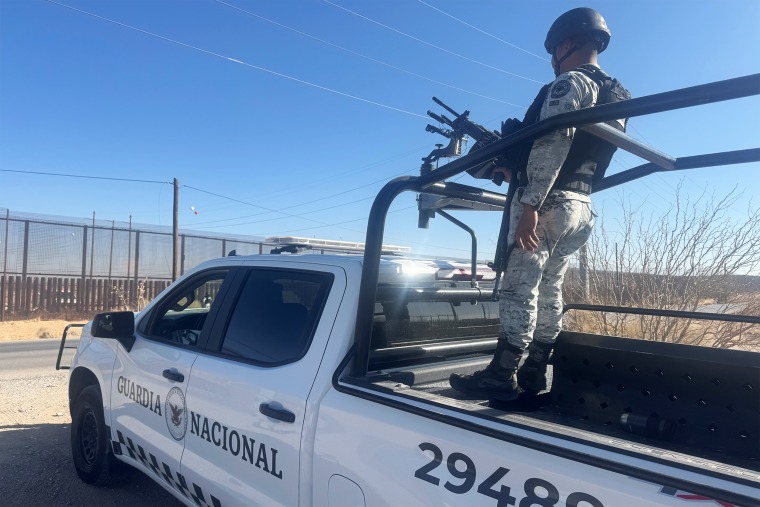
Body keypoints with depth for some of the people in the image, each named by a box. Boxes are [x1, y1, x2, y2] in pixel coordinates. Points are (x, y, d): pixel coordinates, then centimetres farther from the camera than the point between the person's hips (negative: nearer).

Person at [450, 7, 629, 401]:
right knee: (548, 289, 11)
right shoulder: (613, 95, 22)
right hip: (580, 206, 10)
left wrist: (530, 204, -26)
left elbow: (553, 144, -21)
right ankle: (534, 372, 17)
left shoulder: (570, 82, -7)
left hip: (549, 203, -10)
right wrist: (516, 170, 26)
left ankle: (501, 376, -5)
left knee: (519, 288, -8)